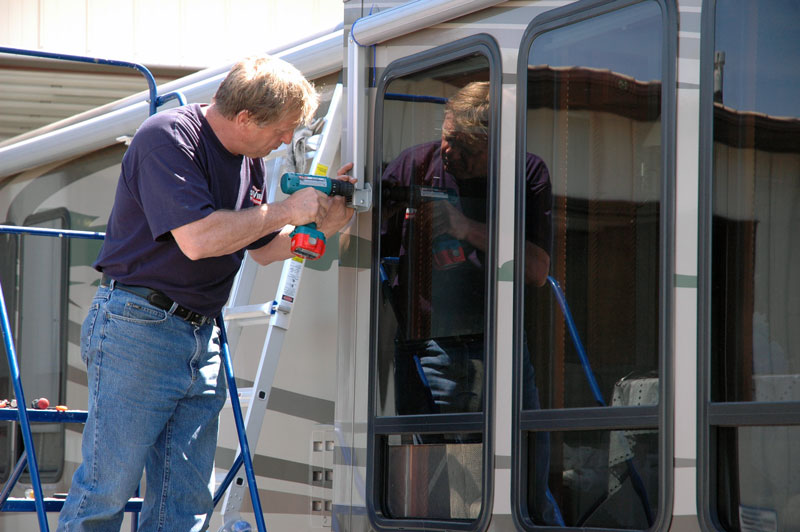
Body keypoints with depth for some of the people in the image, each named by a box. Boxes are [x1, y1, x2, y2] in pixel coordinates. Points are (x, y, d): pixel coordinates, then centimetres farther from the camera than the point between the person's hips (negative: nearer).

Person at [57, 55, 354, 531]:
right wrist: (285, 211, -15)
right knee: (106, 491, -6)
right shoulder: (167, 138, -14)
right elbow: (197, 239, -24)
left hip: (202, 336, 8)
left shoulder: (252, 159, 13)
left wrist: (322, 222, 8)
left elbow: (263, 249, 25)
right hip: (138, 329, -8)